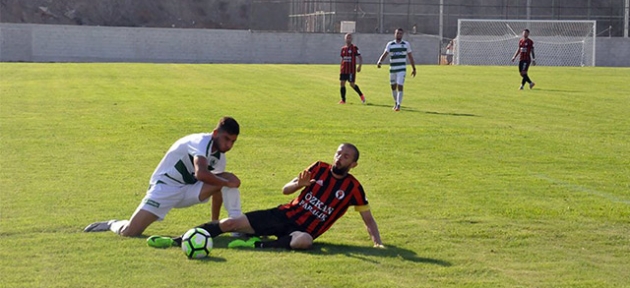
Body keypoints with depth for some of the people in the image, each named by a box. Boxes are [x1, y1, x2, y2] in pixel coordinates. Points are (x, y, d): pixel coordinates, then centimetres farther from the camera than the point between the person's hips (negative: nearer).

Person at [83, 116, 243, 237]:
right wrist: (227, 183, -30)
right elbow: (201, 173, -40)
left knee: (230, 179, -15)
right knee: (129, 232, -19)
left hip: (188, 189, 7)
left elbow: (218, 188, 15)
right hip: (165, 187, -7)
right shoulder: (202, 142, -22)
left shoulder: (220, 156, 5)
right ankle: (112, 225, 17)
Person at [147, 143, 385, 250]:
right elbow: (285, 190, 8)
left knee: (304, 241, -44)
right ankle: (176, 241, -3)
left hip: (304, 229, -3)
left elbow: (368, 218, 7)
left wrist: (377, 242, -7)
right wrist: (299, 184, -14)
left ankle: (257, 245, -38)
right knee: (230, 223, -8)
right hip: (284, 215, 4)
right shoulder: (319, 169, 7)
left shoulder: (352, 187, 0)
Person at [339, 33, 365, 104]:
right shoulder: (343, 49, 12)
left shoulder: (354, 48, -3)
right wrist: (341, 69, 18)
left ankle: (361, 95, 17)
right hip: (344, 70, 5)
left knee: (352, 84, -5)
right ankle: (343, 100, 4)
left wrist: (359, 66, -16)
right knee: (342, 83, -2)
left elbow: (360, 58, -4)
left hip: (351, 70, -5)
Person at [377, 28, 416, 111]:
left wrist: (414, 69, 12)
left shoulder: (406, 44, 3)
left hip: (402, 69, -2)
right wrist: (379, 62, -26)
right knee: (393, 87, 11)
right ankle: (396, 103, 31)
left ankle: (398, 105, -11)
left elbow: (410, 57, 10)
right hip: (392, 69, 2)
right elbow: (384, 54, -7)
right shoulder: (390, 44, 4)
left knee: (400, 86, -13)